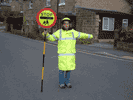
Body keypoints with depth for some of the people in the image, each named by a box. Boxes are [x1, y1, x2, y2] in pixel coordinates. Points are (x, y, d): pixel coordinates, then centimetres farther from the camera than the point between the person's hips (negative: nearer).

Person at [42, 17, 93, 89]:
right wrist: (46, 34, -16)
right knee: (62, 68, -1)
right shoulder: (59, 32, -1)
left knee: (69, 68, 8)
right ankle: (61, 83, 13)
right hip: (62, 53, -2)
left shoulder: (73, 32, 5)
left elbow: (82, 35, 16)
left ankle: (67, 82, 21)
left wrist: (89, 36, 23)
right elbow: (51, 38, 1)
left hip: (71, 53, 3)